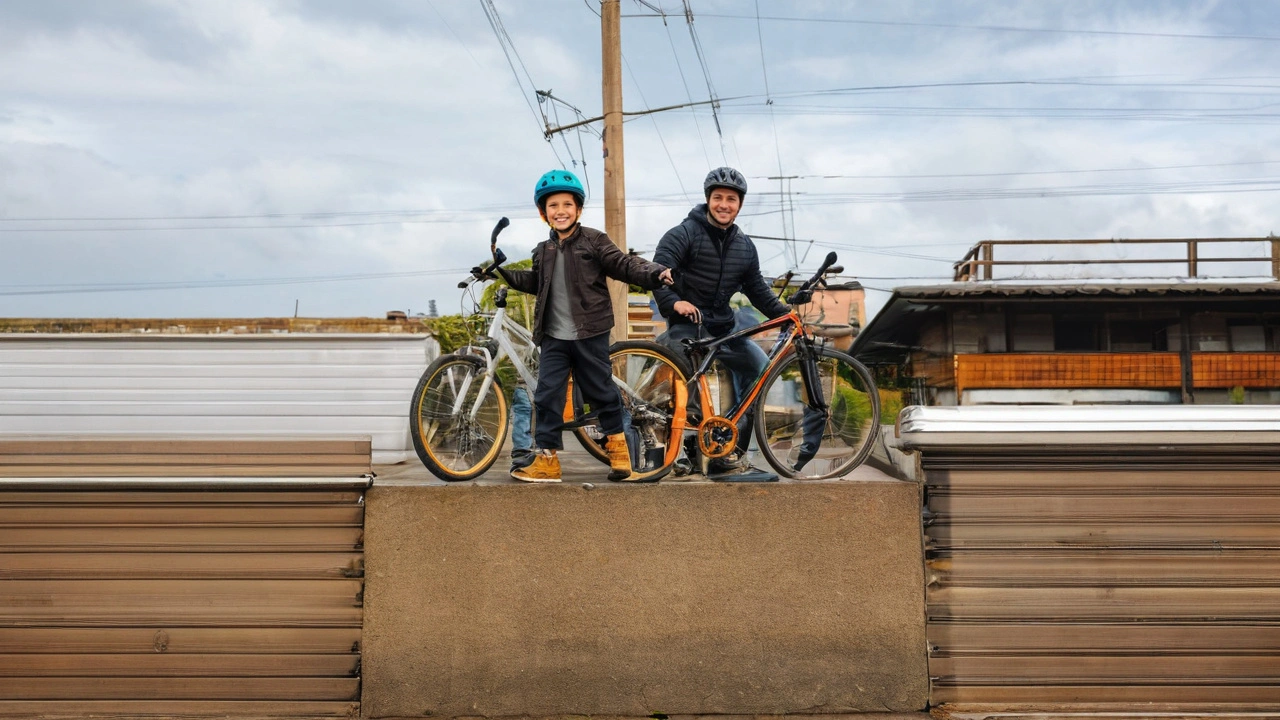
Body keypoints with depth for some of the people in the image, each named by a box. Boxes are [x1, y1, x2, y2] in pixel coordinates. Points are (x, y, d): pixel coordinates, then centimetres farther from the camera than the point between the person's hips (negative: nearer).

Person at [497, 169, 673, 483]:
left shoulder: (594, 241, -3)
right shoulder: (543, 251, 14)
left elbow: (624, 264, -9)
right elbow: (535, 282, 25)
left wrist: (654, 273, -24)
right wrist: (505, 273, 17)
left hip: (590, 334, -4)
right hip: (553, 337, 4)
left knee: (601, 390, 5)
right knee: (547, 395, -1)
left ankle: (618, 446, 25)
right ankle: (546, 458, 3)